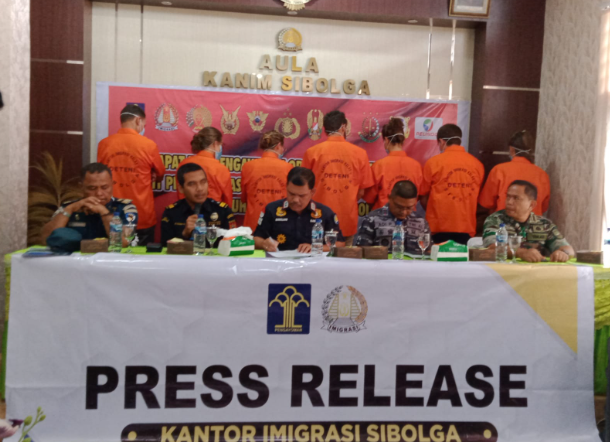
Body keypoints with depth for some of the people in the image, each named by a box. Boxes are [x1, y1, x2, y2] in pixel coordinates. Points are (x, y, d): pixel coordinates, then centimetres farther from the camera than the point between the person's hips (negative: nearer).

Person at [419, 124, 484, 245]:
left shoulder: (433, 162, -5)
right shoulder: (477, 164, 3)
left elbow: (424, 198, 4)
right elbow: (477, 198, 13)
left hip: (439, 227, -3)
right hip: (468, 228, 3)